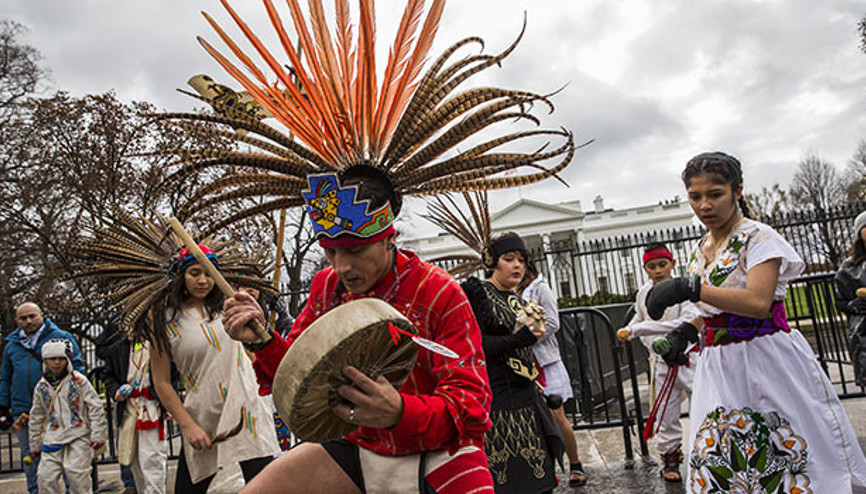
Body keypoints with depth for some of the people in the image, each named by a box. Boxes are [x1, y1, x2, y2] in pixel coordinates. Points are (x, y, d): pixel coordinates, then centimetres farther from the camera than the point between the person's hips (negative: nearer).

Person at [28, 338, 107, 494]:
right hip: (53, 437, 4)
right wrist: (34, 445, 21)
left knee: (77, 475, -9)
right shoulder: (41, 386, 9)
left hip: (78, 436, -4)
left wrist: (97, 436, -8)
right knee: (46, 478, -2)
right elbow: (36, 418, 19)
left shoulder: (79, 380, -5)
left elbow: (96, 408, -5)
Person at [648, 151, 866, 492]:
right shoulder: (701, 251, 12)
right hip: (718, 367, 6)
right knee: (716, 463, 3)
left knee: (786, 458, -2)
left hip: (768, 359, -6)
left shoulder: (758, 238, -8)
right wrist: (685, 333, 5)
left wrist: (691, 288, -28)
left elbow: (757, 303, -24)